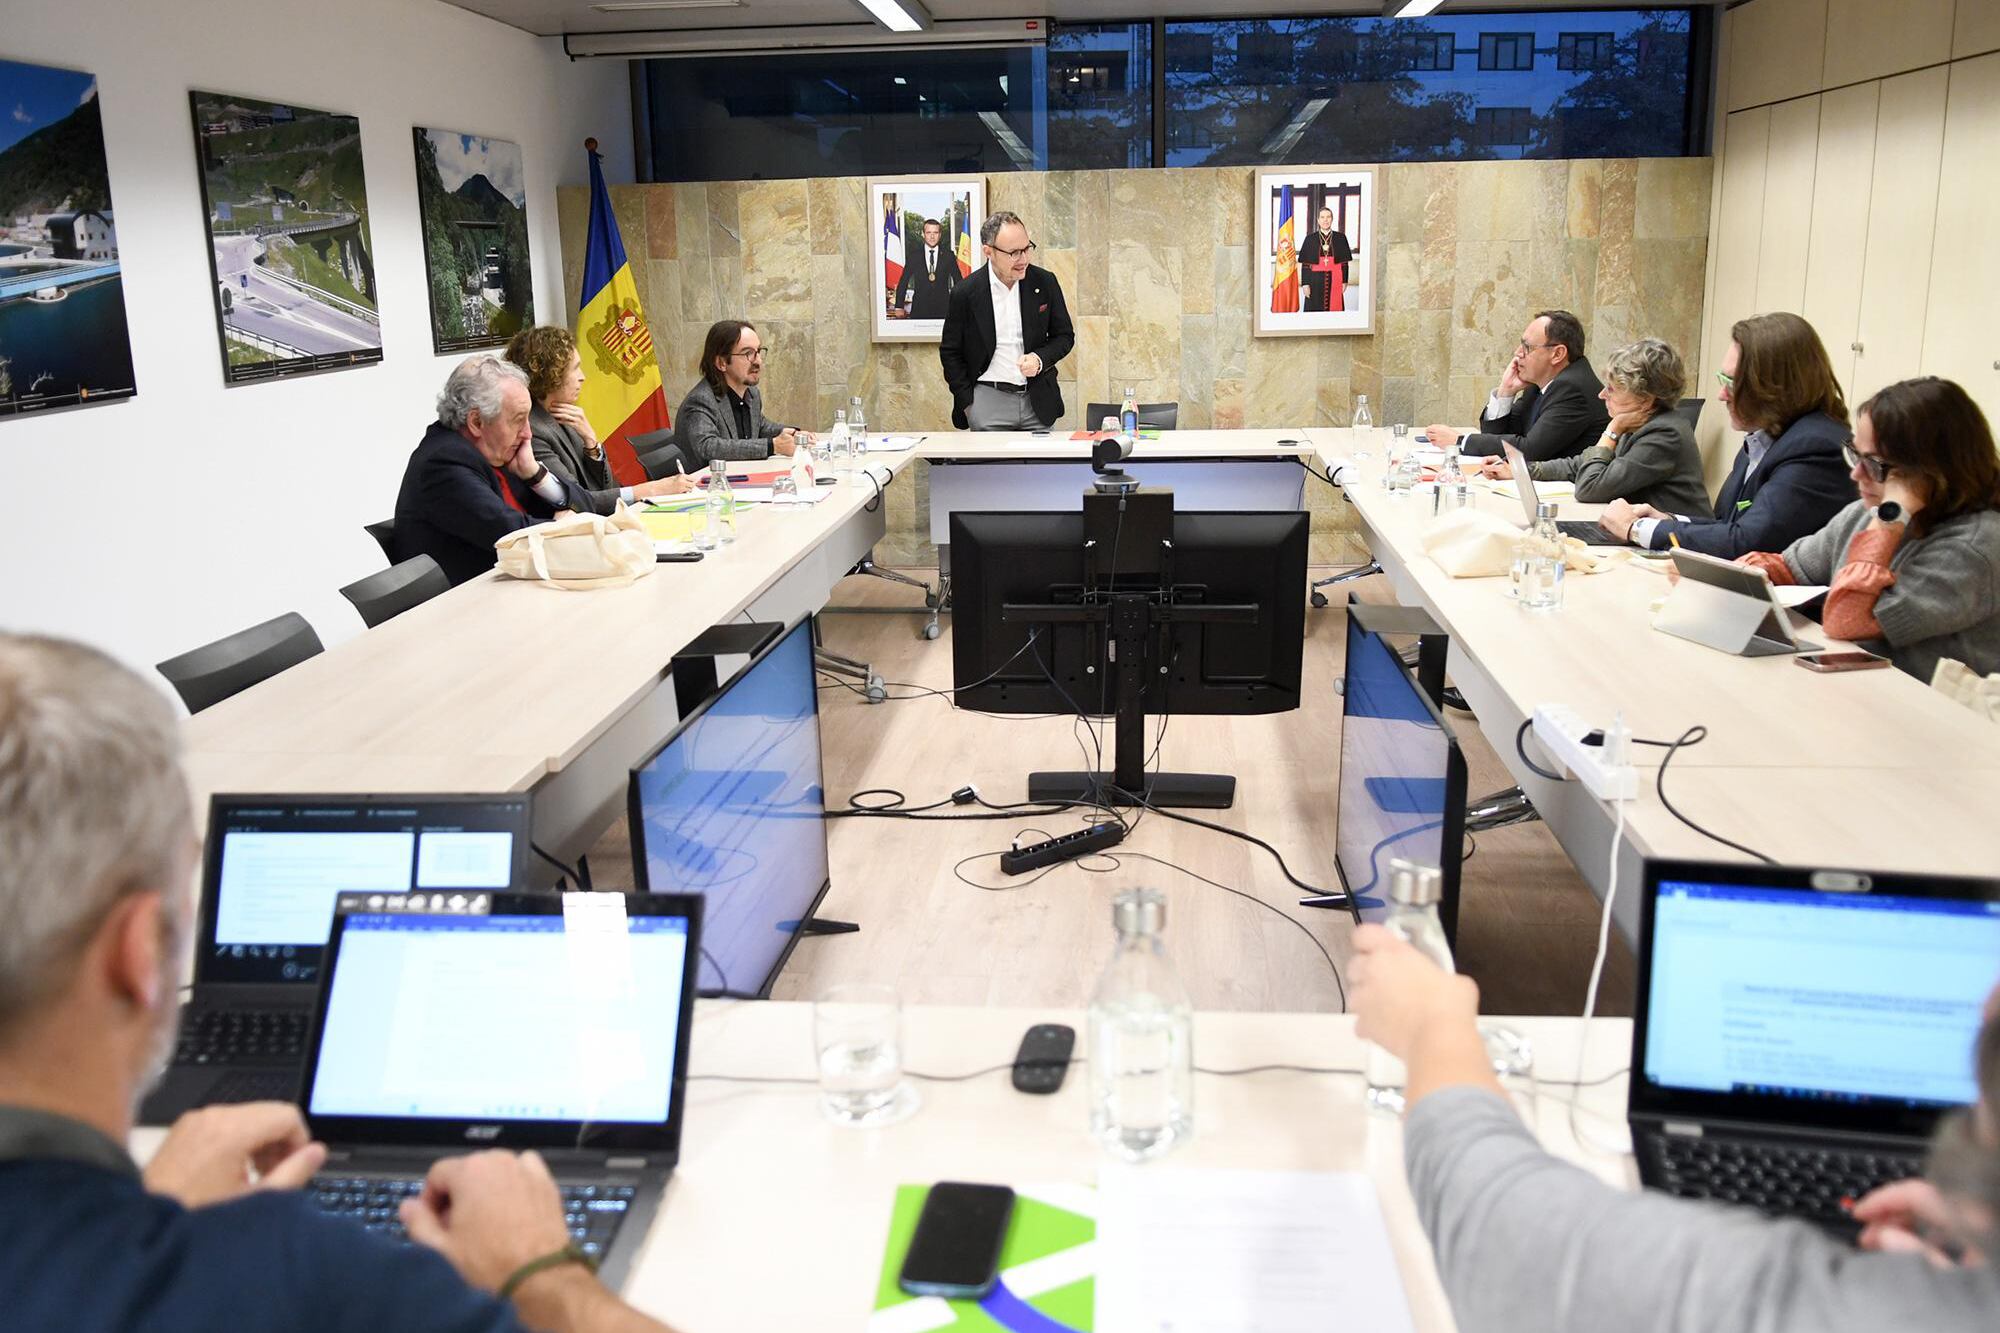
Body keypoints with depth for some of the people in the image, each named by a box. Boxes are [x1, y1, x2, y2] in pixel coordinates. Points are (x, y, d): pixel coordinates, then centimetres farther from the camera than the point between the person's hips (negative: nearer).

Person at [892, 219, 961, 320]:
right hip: (919, 311, 0)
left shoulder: (948, 256, 6)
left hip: (943, 309, 0)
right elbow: (903, 283, 9)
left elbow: (958, 282, 11)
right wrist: (899, 307, 3)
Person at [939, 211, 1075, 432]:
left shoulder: (1045, 282, 0)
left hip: (1038, 401, 2)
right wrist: (967, 404, -3)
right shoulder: (965, 293, -6)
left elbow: (1065, 336, 10)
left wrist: (1040, 359, -11)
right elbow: (950, 352, 3)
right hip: (988, 400, -2)